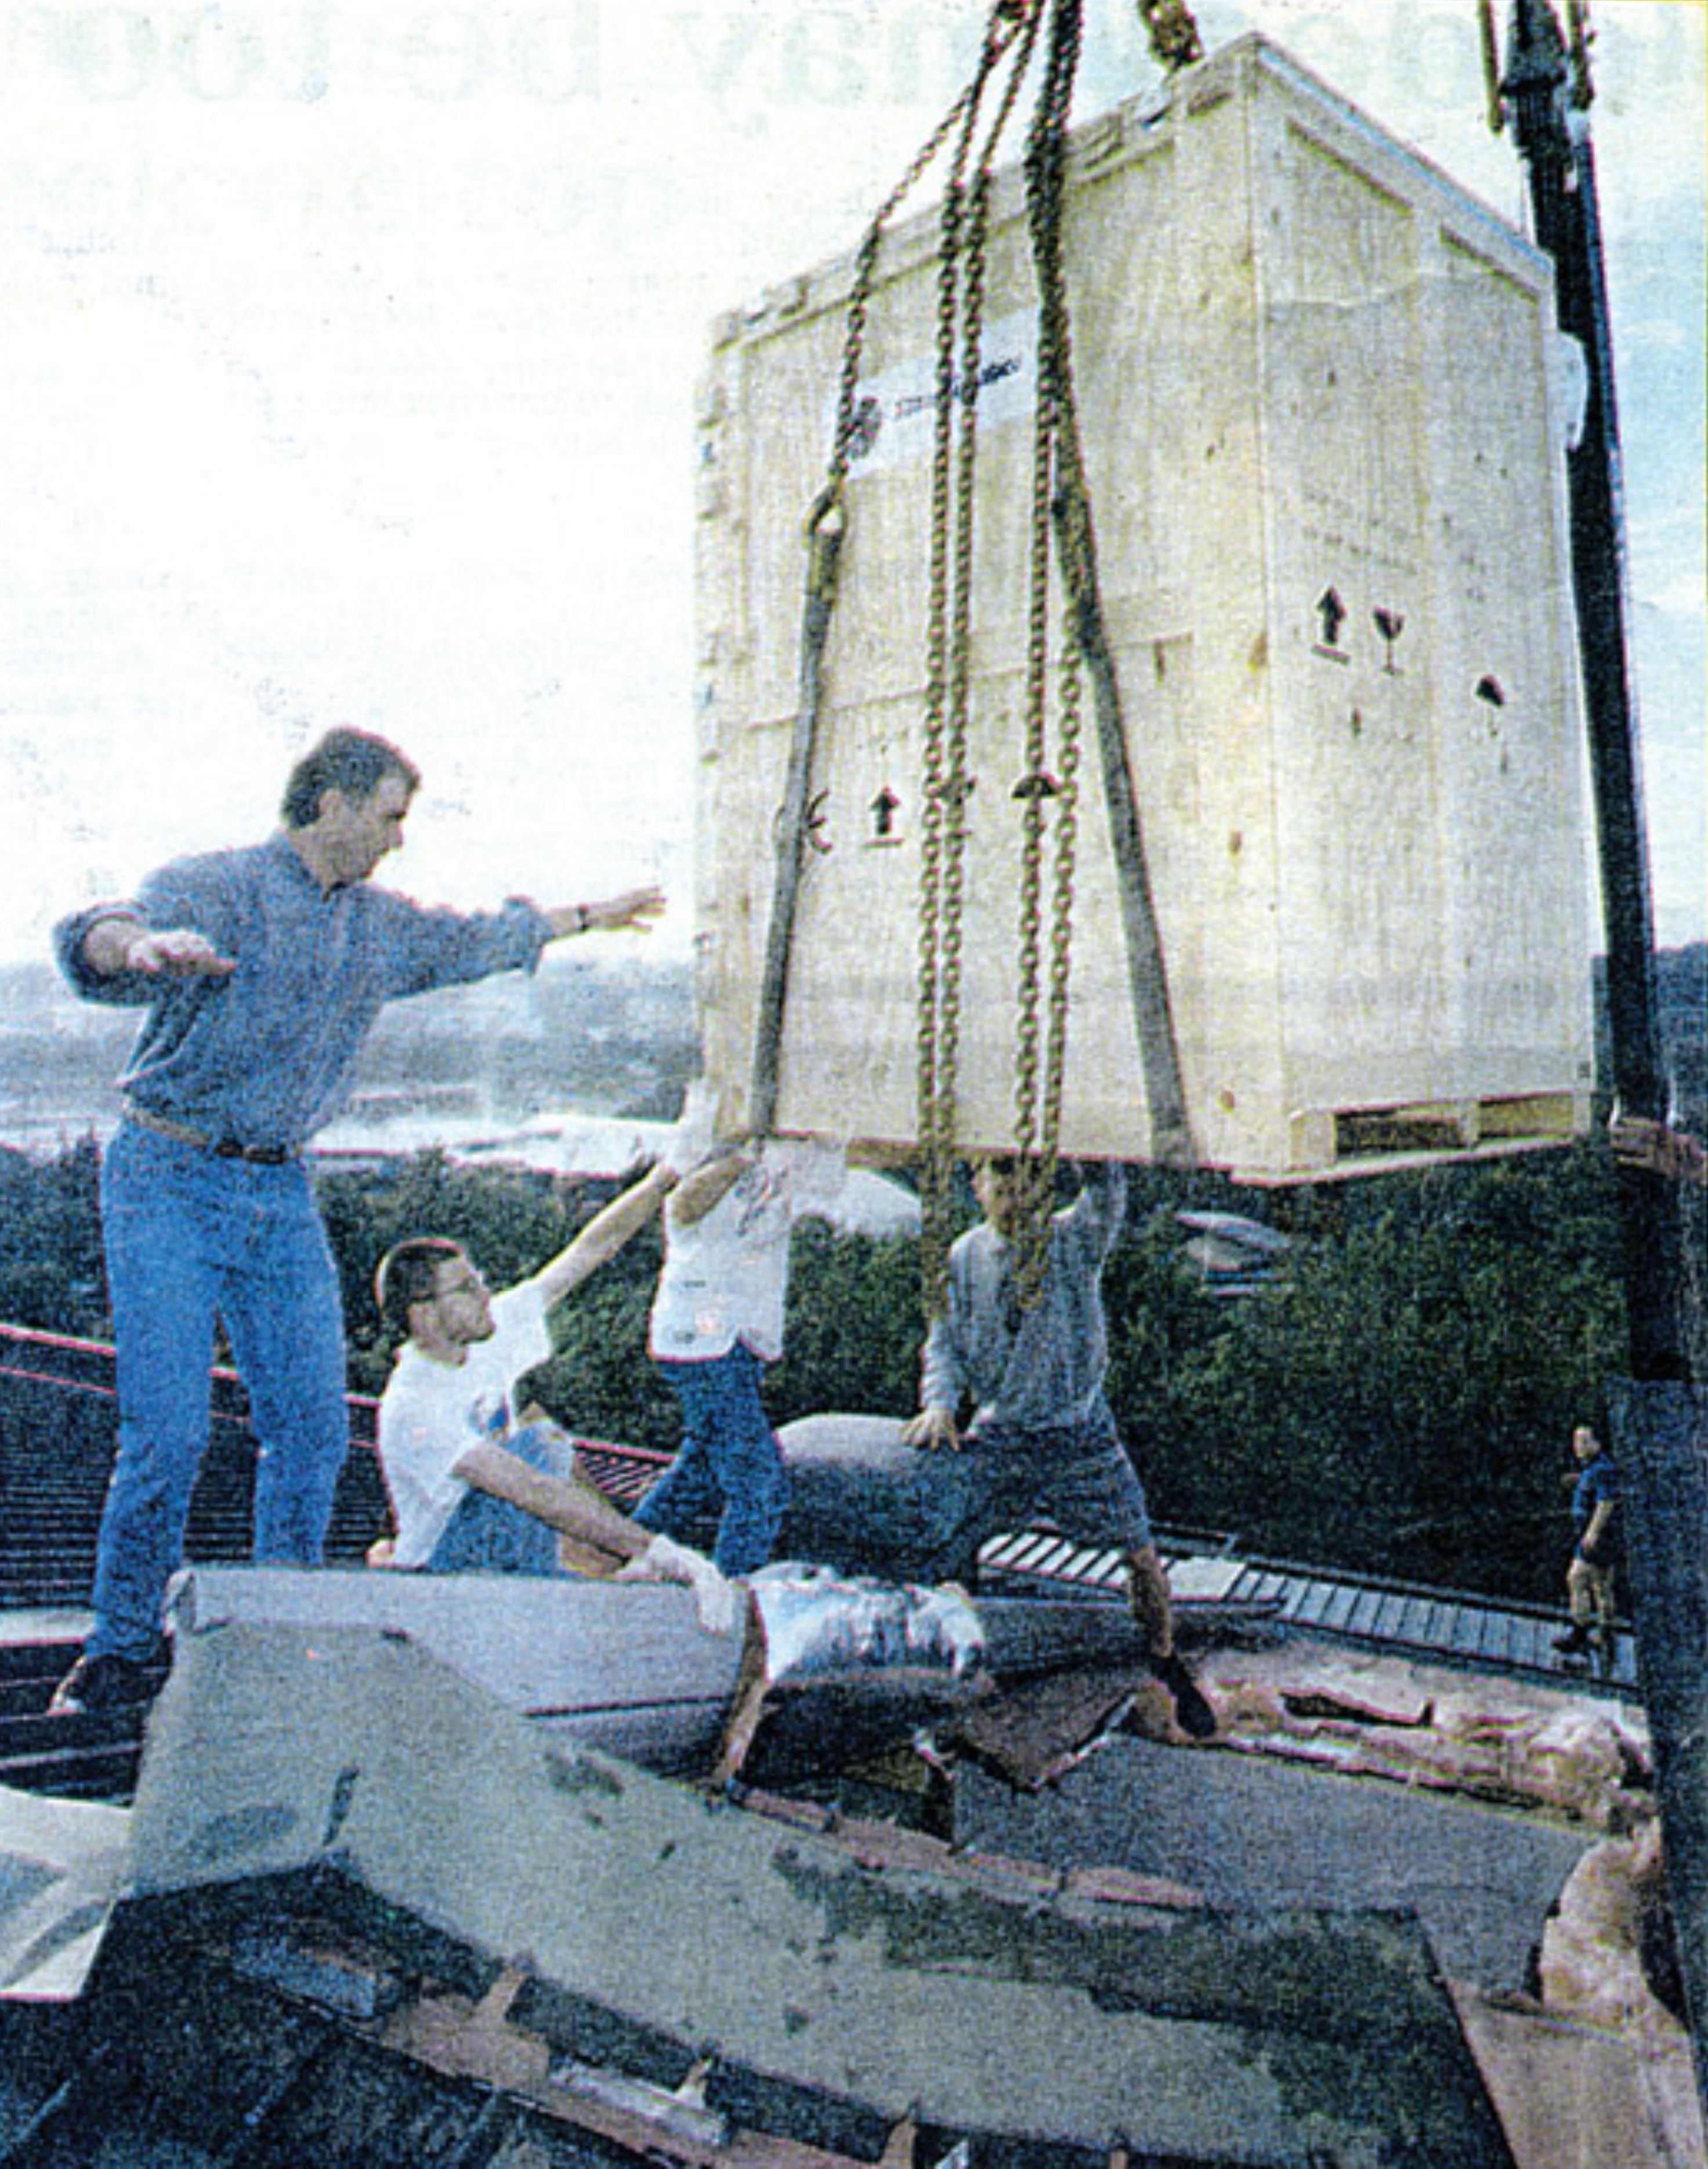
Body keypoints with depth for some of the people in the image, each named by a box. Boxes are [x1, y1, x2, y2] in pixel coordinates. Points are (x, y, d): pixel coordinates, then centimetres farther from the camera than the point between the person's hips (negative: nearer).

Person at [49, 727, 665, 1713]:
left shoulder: (382, 925, 12)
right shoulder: (216, 887, -10)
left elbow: (478, 939, 30)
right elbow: (92, 939, -29)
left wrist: (593, 915, 41)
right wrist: (138, 945, -54)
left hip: (283, 1195, 6)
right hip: (170, 1182, -6)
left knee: (314, 1426, 2)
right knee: (169, 1430, -10)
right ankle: (119, 1651, 8)